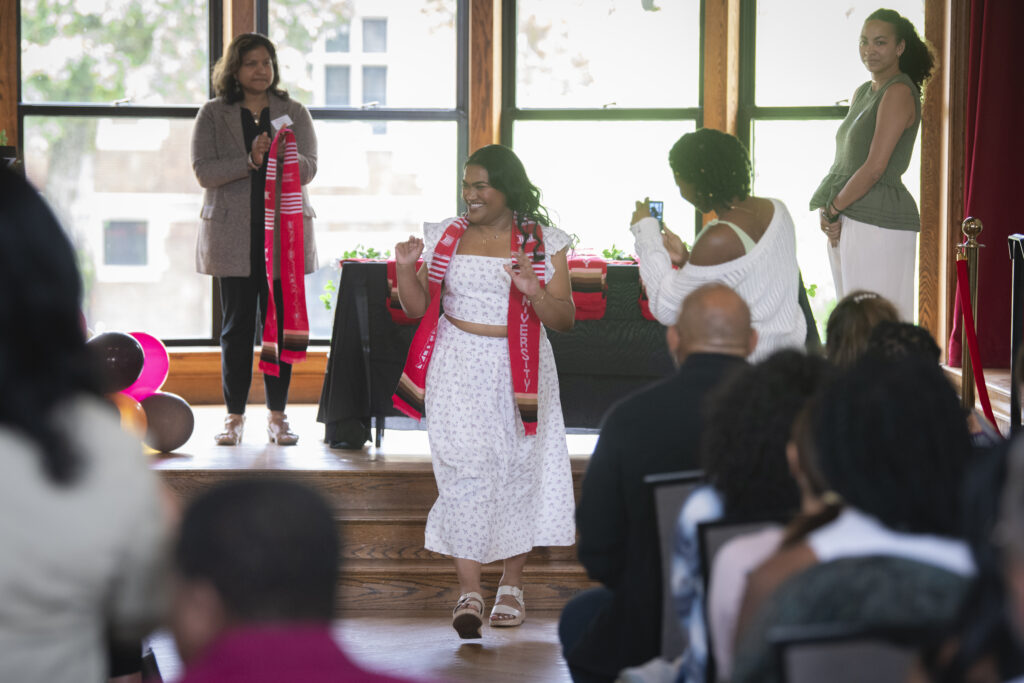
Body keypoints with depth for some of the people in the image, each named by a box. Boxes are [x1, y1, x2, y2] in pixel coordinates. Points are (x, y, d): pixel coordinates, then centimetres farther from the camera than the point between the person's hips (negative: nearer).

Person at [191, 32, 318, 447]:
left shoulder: (294, 113, 9)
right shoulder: (214, 115, 6)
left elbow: (308, 169, 0)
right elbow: (204, 171, -4)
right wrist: (250, 160, -18)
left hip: (284, 234, 1)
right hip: (233, 236, -1)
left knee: (281, 324, 1)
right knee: (237, 326, 1)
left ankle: (277, 415, 9)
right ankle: (234, 416, 8)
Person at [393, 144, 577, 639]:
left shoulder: (543, 243, 0)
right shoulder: (445, 237, 6)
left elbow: (564, 320, -2)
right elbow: (418, 309, 9)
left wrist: (535, 292, -21)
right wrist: (405, 269, -9)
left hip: (519, 370, 0)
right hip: (459, 370, 0)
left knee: (519, 471, 5)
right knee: (466, 472, -9)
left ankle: (511, 587, 20)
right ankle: (468, 592, -7)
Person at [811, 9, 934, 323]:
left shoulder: (899, 93, -11)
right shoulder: (862, 93, 17)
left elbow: (875, 167, -17)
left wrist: (832, 210, -10)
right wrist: (829, 211, 3)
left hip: (879, 223, -9)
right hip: (847, 224, 9)